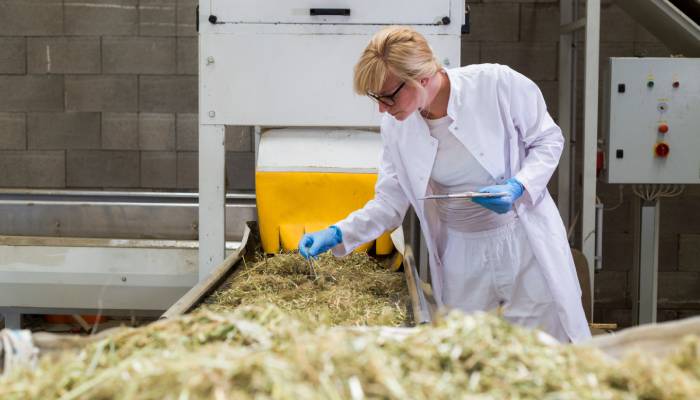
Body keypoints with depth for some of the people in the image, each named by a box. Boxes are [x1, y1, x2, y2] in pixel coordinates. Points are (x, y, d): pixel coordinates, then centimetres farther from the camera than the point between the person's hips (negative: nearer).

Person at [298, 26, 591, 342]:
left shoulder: (497, 84, -18)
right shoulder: (395, 126, -7)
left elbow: (548, 140, -4)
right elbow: (390, 202, 1)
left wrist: (517, 187, -21)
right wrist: (337, 234, -13)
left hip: (525, 242, -2)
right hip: (461, 254, 3)